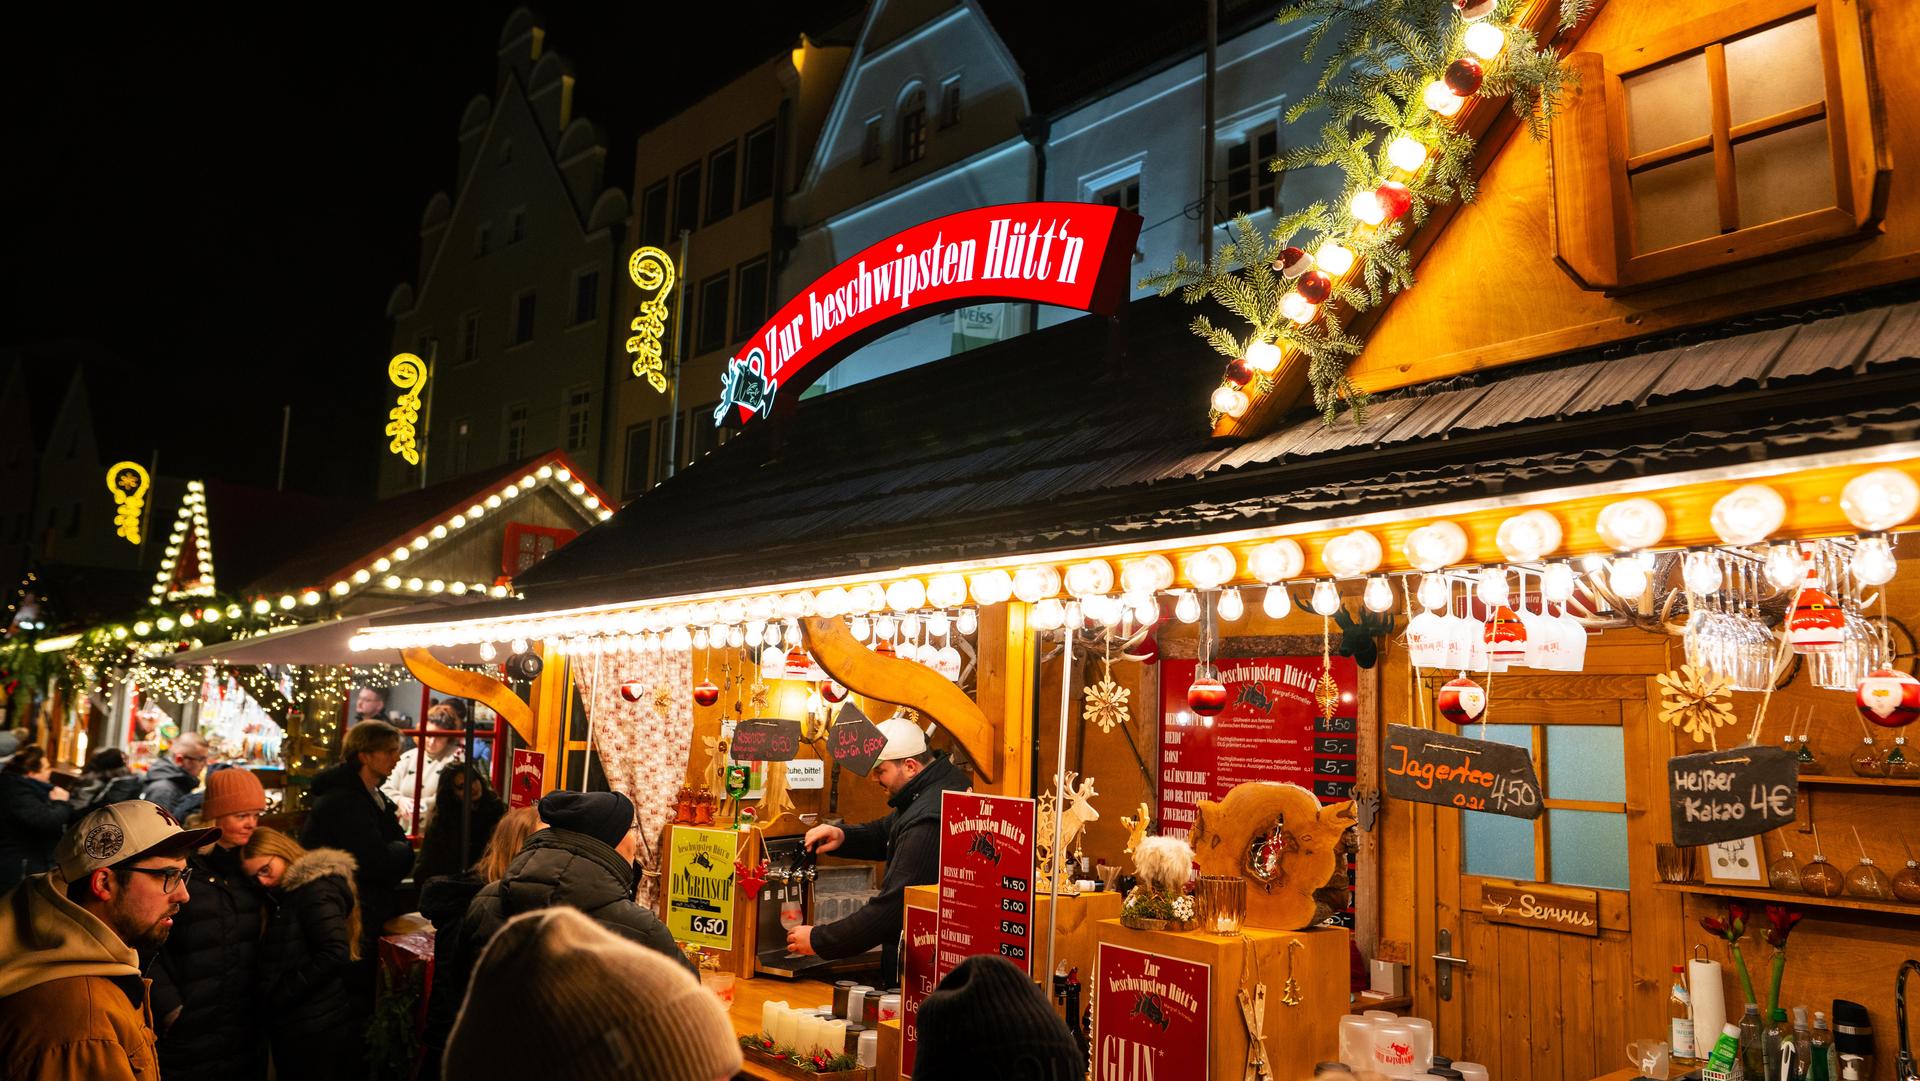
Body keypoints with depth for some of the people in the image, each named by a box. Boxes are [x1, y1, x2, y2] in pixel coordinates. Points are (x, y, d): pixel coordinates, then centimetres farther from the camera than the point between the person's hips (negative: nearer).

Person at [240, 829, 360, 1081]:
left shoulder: (316, 889, -15)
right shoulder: (289, 894, 15)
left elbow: (335, 954, -24)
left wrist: (279, 995, -16)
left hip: (315, 1029, -9)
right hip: (292, 1025, 9)